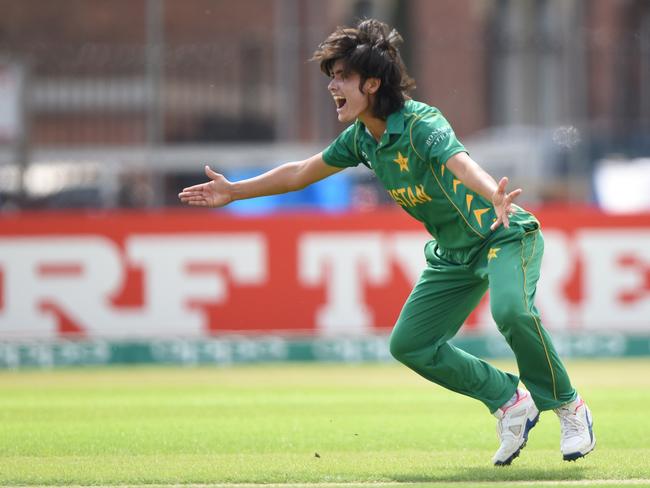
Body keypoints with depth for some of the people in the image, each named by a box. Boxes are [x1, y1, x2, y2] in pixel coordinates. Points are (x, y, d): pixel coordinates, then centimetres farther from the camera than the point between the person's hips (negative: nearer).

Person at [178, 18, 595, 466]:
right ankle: (510, 403, 12)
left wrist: (494, 197, -69)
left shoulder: (421, 124, -27)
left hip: (506, 236, -8)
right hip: (453, 253, 8)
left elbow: (462, 163, -48)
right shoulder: (363, 137, -2)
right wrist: (234, 192, 21)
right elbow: (302, 172, 15)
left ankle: (568, 407, -14)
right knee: (410, 345, 0)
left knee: (511, 310, -35)